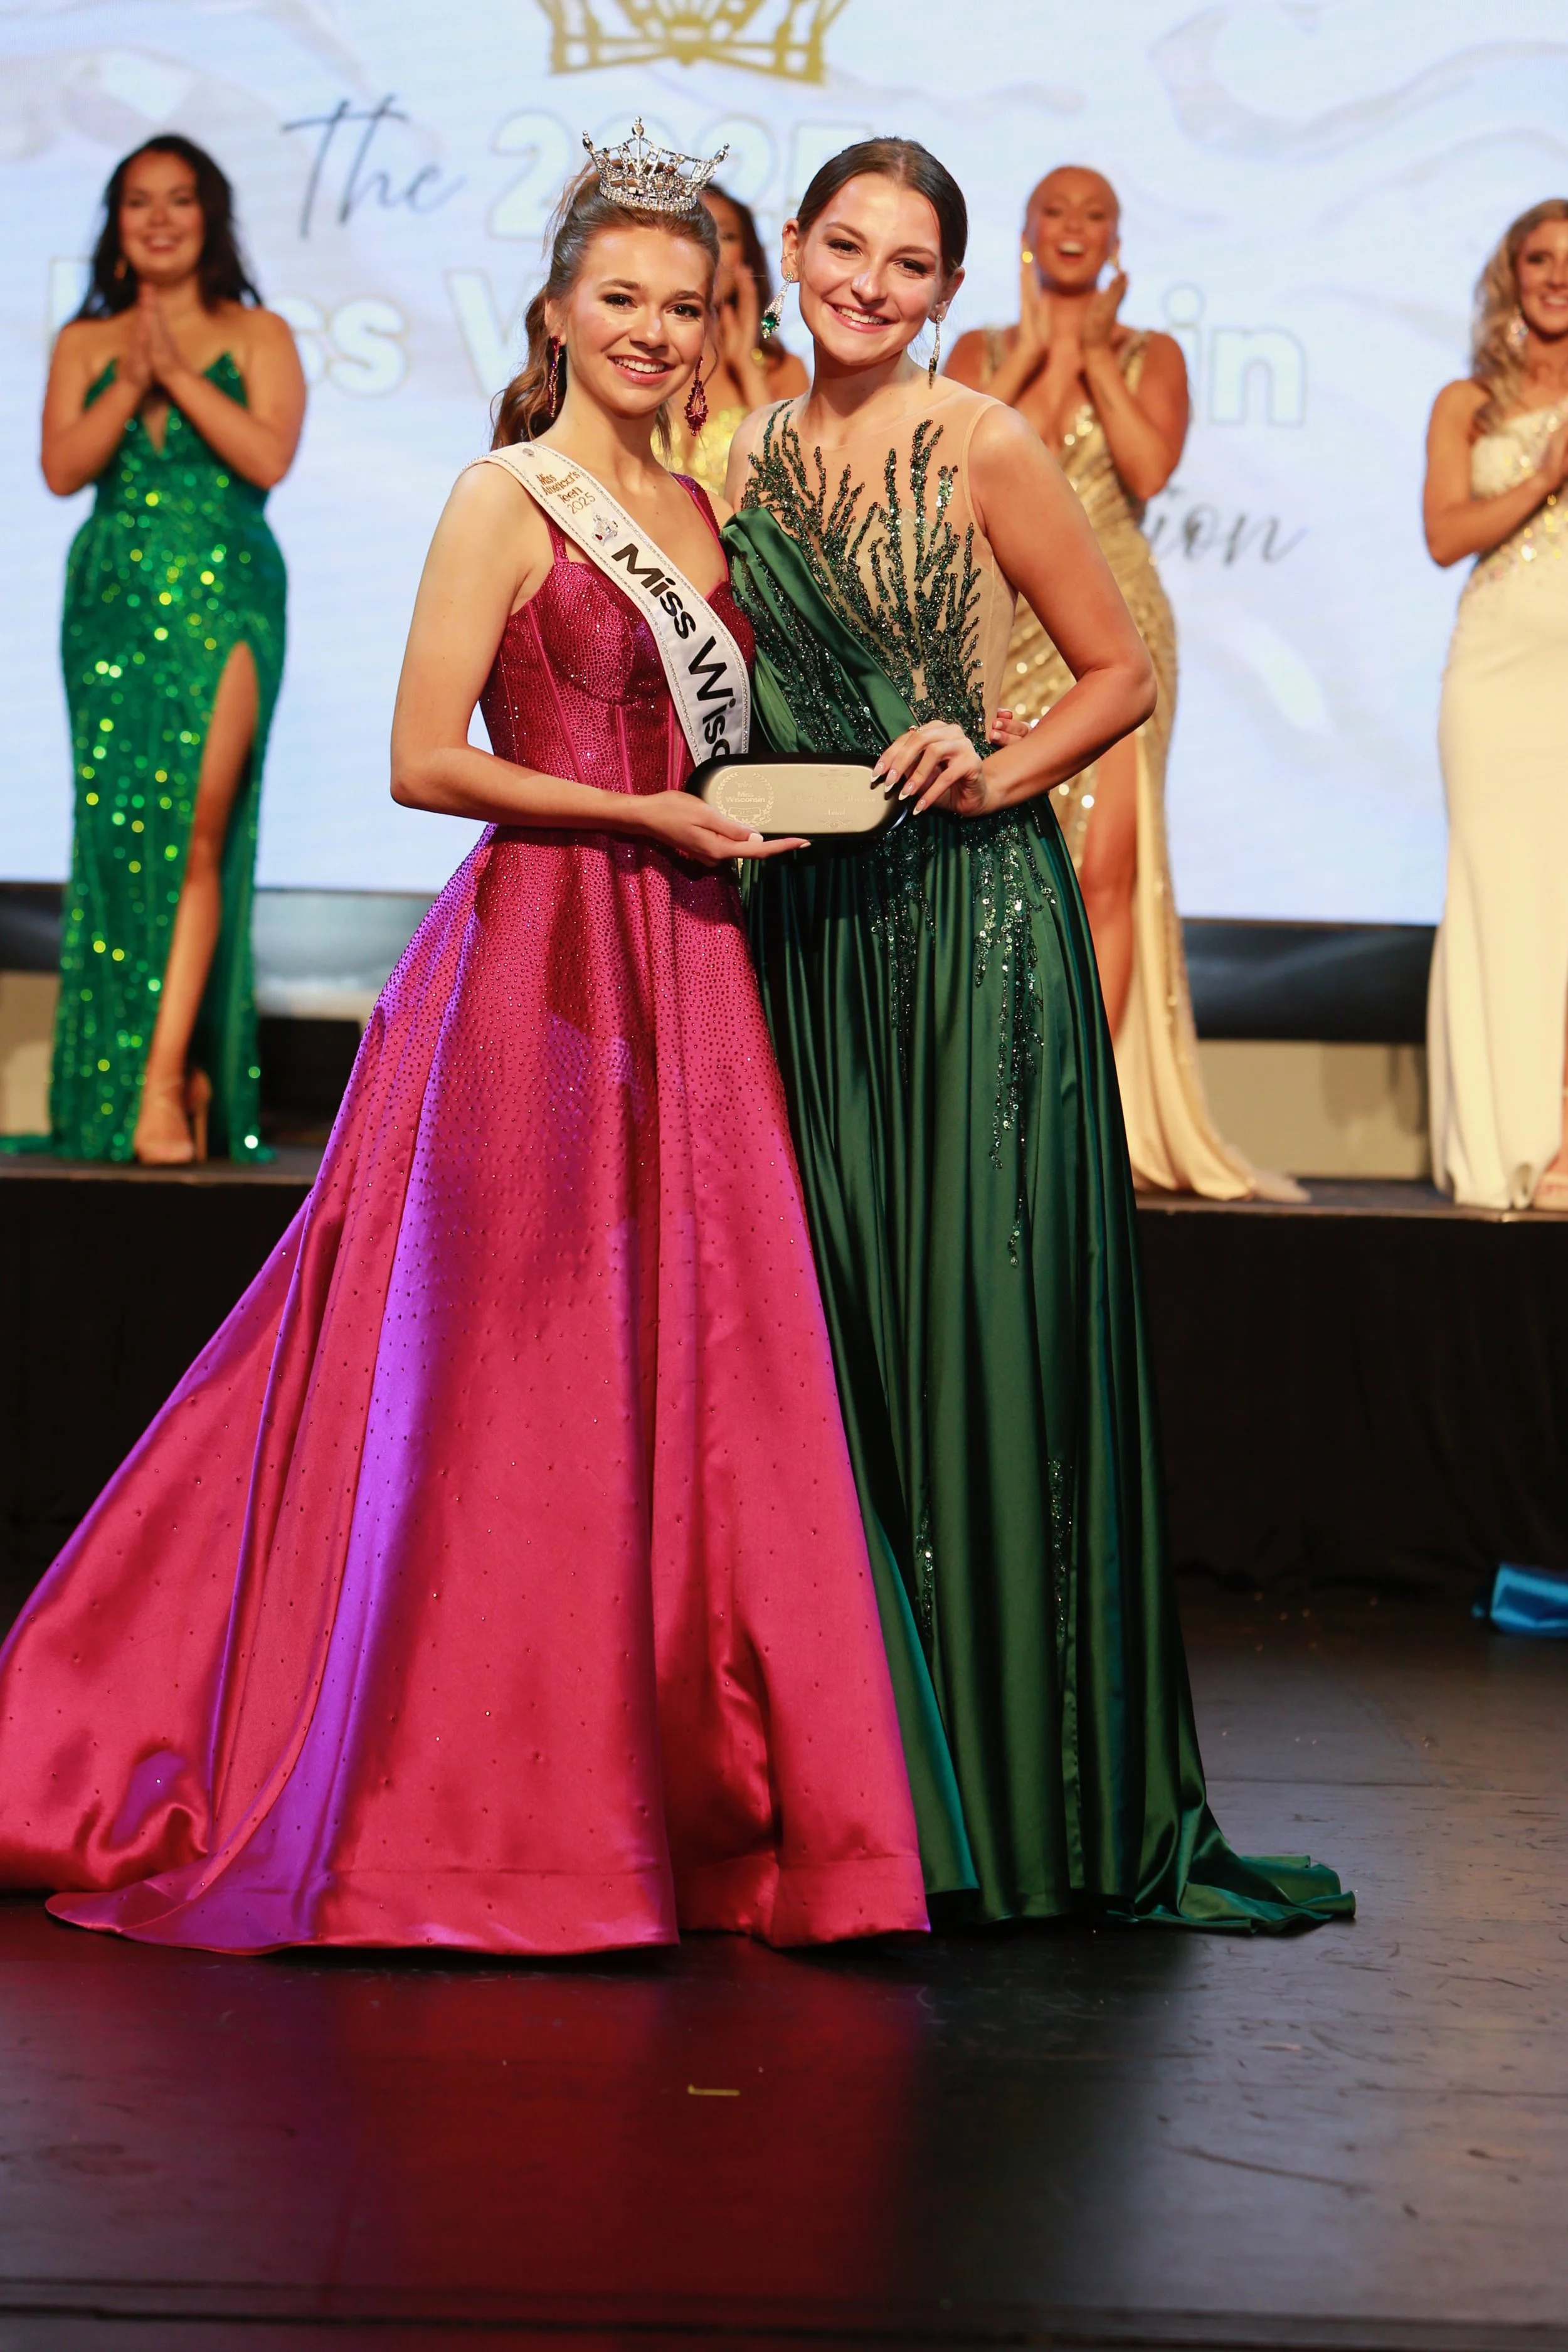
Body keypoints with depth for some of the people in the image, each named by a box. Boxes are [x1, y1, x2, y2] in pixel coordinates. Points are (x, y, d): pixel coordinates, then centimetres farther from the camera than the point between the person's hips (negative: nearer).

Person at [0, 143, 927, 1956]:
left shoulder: (696, 513, 17)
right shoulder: (506, 500, -4)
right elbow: (424, 759, -10)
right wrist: (645, 816, -12)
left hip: (685, 972, 7)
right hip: (539, 960, -7)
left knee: (694, 1381, 6)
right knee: (509, 1382, -3)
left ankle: (677, 1798, 15)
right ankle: (467, 1803, 9)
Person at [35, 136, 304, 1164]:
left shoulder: (257, 336, 8)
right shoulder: (86, 343, 14)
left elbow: (269, 457, -7)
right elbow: (62, 469, 2)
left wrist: (179, 376, -10)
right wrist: (131, 385, -10)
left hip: (225, 602, -3)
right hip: (113, 603, 3)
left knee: (196, 829, -15)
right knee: (114, 831, -1)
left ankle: (168, 1071, -17)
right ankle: (139, 1076, 4)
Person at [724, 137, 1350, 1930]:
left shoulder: (982, 450, -3)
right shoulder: (747, 459, 12)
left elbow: (1123, 673, 1)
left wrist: (994, 772, -13)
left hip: (975, 921, -5)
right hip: (806, 924, 5)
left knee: (983, 1321, -5)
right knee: (832, 1320, 5)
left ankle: (1032, 1795, 5)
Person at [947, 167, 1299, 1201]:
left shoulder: (1152, 355, 12)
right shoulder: (982, 350, 13)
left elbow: (1150, 467, -7)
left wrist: (1092, 351, -3)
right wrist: (1042, 353, -2)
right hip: (1003, 626, 0)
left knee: (1107, 868, -8)